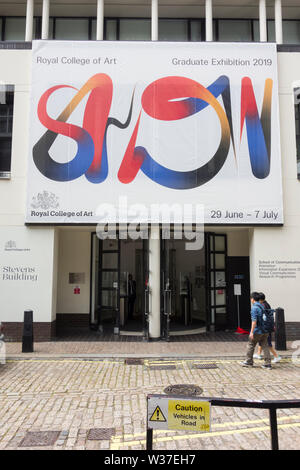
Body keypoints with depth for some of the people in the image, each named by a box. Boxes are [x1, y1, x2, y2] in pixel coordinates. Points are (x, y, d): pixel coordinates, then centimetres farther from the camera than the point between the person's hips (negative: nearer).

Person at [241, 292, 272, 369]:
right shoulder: (263, 307, 10)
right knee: (265, 346, 6)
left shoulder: (254, 308, -15)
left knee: (250, 345, 8)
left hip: (257, 331, -7)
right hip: (265, 331, 7)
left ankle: (249, 362, 17)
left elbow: (254, 320, -21)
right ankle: (268, 364, 3)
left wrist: (251, 332, -21)